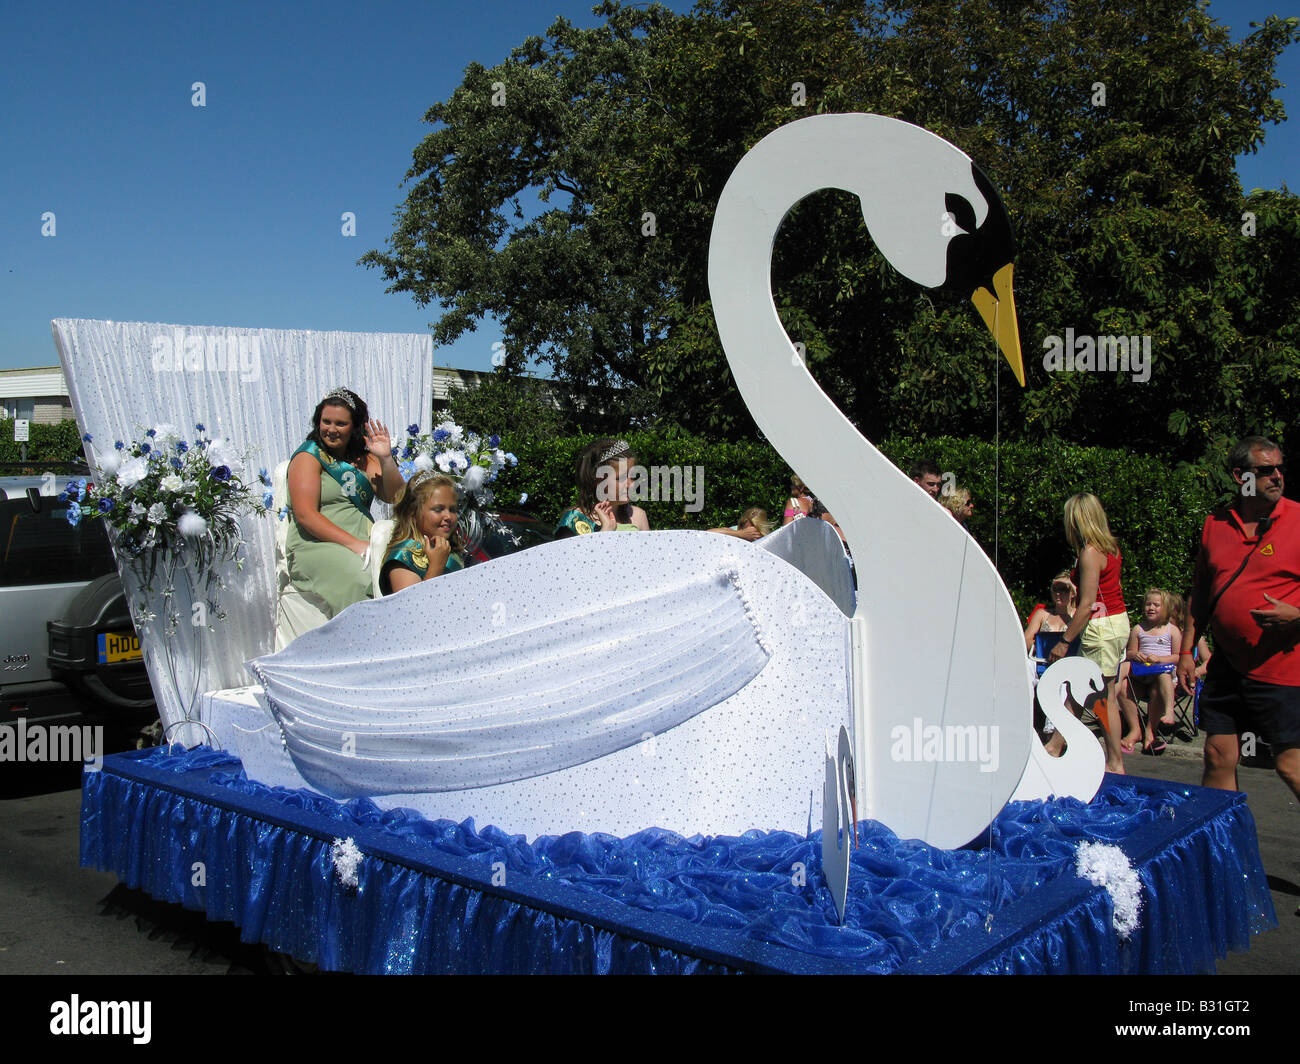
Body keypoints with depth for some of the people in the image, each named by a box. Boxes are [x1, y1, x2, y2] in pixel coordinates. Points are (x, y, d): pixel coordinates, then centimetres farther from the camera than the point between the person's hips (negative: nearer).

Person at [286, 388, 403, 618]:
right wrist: (354, 544, -18)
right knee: (359, 580, -35)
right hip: (315, 546, -5)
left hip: (363, 544, 5)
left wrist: (386, 459, -6)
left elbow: (393, 497, 10)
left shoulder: (363, 459, 19)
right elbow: (306, 515, -9)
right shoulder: (309, 456, 4)